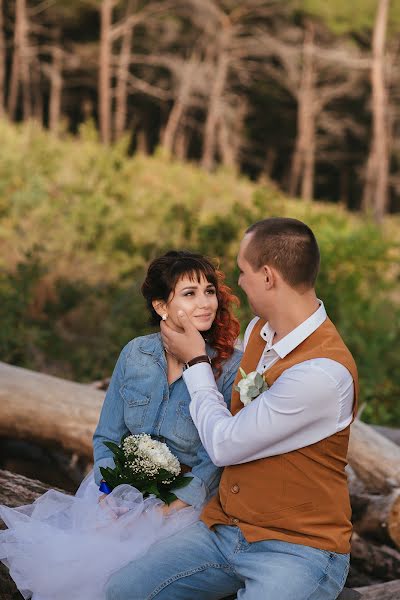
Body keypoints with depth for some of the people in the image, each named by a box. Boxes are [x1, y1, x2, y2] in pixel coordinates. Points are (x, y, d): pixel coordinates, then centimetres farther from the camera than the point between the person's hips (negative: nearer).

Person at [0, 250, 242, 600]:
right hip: (121, 491, 4)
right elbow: (107, 438, 6)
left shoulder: (233, 368, -11)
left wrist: (157, 515, -20)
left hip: (186, 503, -4)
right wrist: (107, 502, -11)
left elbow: (215, 462, -13)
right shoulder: (136, 354, 1)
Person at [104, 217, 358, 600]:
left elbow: (224, 446, -14)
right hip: (225, 526, 8)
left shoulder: (323, 373, -24)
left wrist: (195, 361, -1)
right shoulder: (258, 329, 3)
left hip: (297, 550, -8)